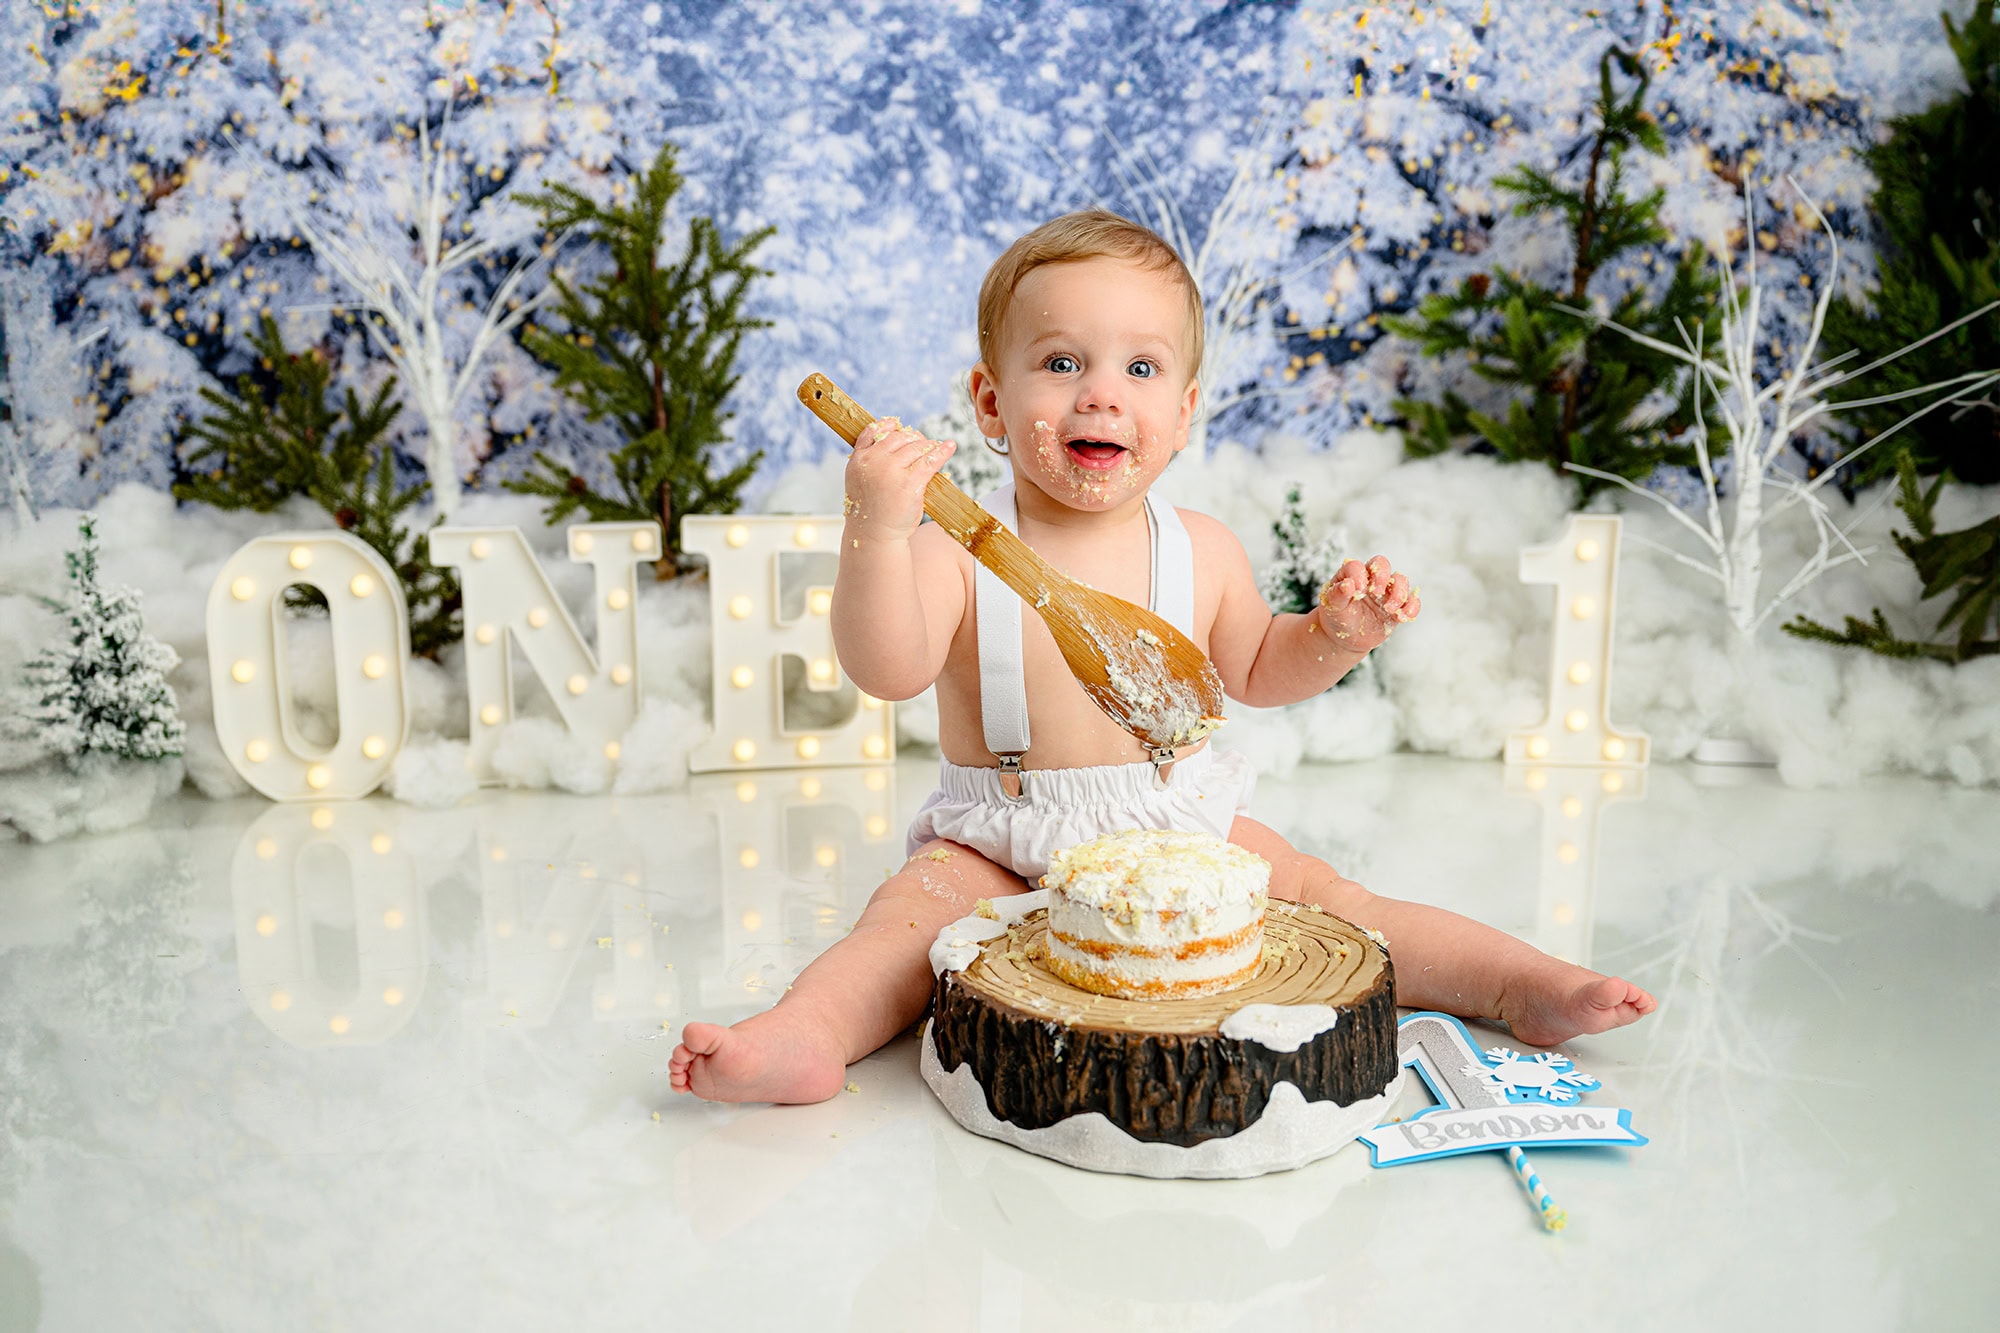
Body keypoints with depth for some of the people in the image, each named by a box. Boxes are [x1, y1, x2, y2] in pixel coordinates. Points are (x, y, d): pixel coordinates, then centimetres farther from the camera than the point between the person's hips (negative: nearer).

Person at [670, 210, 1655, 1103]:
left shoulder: (1204, 553, -1)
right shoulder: (959, 551, -13)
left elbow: (1253, 671, 14)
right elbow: (887, 670, -26)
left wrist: (1333, 634, -6)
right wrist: (878, 532, -39)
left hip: (1184, 828, 3)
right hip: (1000, 851, -2)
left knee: (1324, 899, -8)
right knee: (913, 911, -26)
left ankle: (1522, 984, -2)